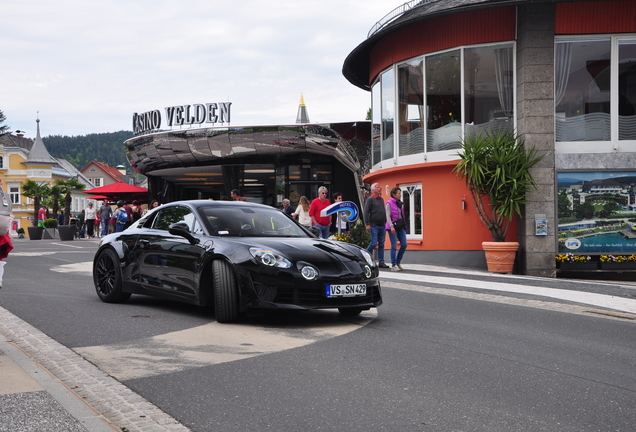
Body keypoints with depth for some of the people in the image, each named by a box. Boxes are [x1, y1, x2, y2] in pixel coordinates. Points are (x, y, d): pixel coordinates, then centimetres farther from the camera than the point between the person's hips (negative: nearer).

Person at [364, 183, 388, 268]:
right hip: (374, 226, -7)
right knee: (374, 243, -11)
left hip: (382, 226, 7)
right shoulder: (370, 199, -4)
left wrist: (385, 222, 15)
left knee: (381, 244, 5)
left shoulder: (381, 199, 17)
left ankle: (381, 262, 7)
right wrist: (368, 224, -16)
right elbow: (366, 212, -9)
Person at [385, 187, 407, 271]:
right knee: (394, 246, -6)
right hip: (392, 227, -7)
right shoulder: (389, 203, -6)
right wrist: (391, 226, -24)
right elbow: (388, 216, -13)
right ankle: (393, 266, -1)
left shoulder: (400, 204, 14)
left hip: (401, 226, 7)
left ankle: (398, 262, 14)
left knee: (404, 245, -1)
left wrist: (404, 226, 15)